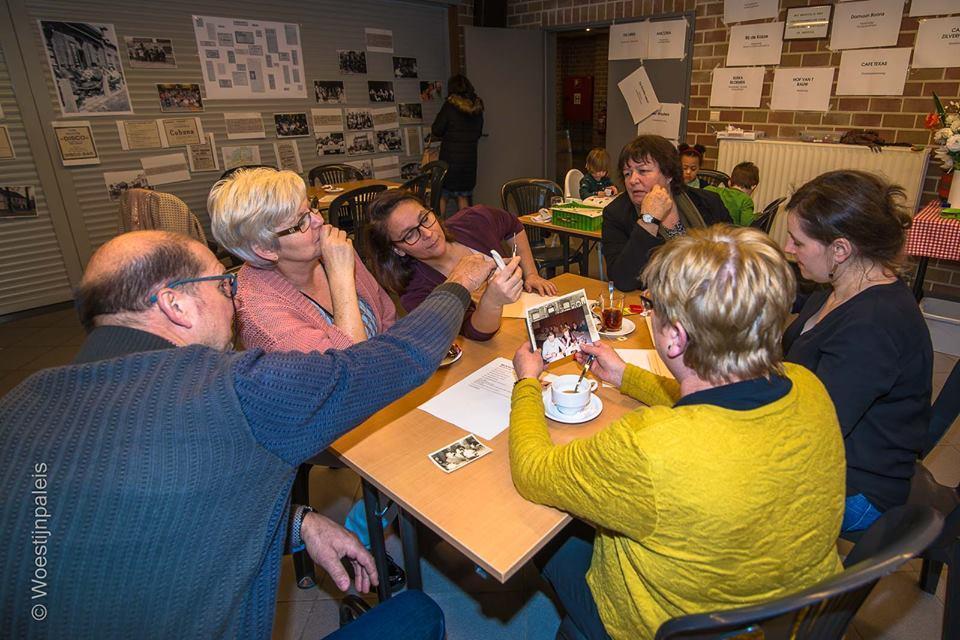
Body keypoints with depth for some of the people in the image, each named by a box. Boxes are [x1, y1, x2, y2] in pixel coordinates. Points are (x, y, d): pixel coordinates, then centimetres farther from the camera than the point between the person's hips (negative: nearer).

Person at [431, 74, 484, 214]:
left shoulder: (450, 105, -9)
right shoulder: (477, 107, 6)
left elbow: (436, 130, -8)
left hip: (450, 156, -5)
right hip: (470, 156, 5)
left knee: (442, 196, 4)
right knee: (463, 197, 11)